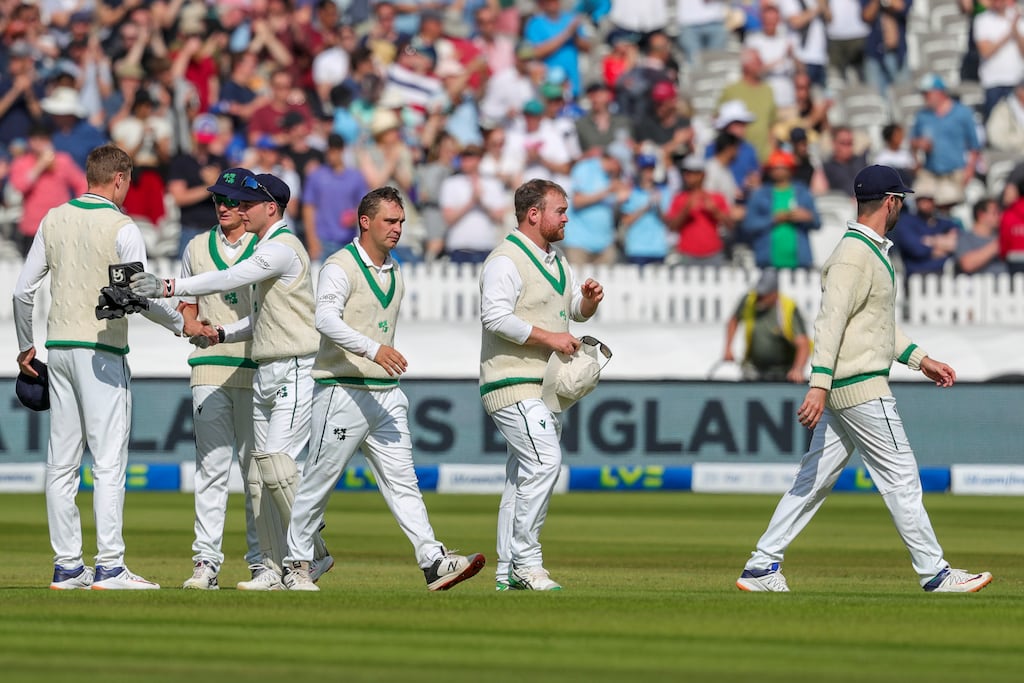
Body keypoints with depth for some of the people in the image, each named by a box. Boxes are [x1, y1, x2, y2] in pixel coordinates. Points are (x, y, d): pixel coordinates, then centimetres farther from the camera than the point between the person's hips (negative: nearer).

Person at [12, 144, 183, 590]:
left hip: (58, 349, 6)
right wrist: (179, 323, 4)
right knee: (108, 461, -5)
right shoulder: (122, 228, -9)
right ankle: (109, 566, -9)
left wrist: (25, 345, 20)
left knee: (62, 462, 8)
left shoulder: (54, 220, 7)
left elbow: (23, 291, 8)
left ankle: (66, 565, 8)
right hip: (103, 351, -6)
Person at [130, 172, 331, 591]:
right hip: (266, 375, 10)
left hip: (296, 372, -10)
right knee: (258, 474, 7)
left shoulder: (282, 249, -13)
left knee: (276, 463, -18)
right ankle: (272, 567, 9)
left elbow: (230, 280, -26)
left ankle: (313, 554, -8)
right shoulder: (268, 250, 19)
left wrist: (168, 287, -33)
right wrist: (222, 334, 11)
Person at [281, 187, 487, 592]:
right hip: (343, 391, -7)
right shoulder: (340, 267, -9)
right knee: (319, 480, 0)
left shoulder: (395, 273, 17)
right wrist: (373, 350, -37)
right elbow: (327, 319, -25)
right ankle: (295, 565, 9)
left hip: (386, 393, 7)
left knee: (402, 481, -1)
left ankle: (434, 561, -10)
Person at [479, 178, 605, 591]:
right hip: (512, 383, -10)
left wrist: (589, 299, 3)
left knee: (525, 476, 10)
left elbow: (577, 311, 26)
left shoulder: (556, 260, 18)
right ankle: (525, 561, -18)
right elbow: (496, 317, -23)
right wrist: (549, 337, -22)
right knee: (545, 460, -21)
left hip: (543, 386, 10)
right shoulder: (506, 261, -12)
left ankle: (509, 572, 14)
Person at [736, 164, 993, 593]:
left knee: (815, 478, 9)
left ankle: (761, 568, 9)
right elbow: (831, 320, -24)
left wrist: (919, 359, 24)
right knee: (901, 478, -4)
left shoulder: (873, 251, 18)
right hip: (859, 387, -10)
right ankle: (935, 575, 2)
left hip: (844, 391, 10)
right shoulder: (854, 254, -16)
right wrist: (819, 384, -31)